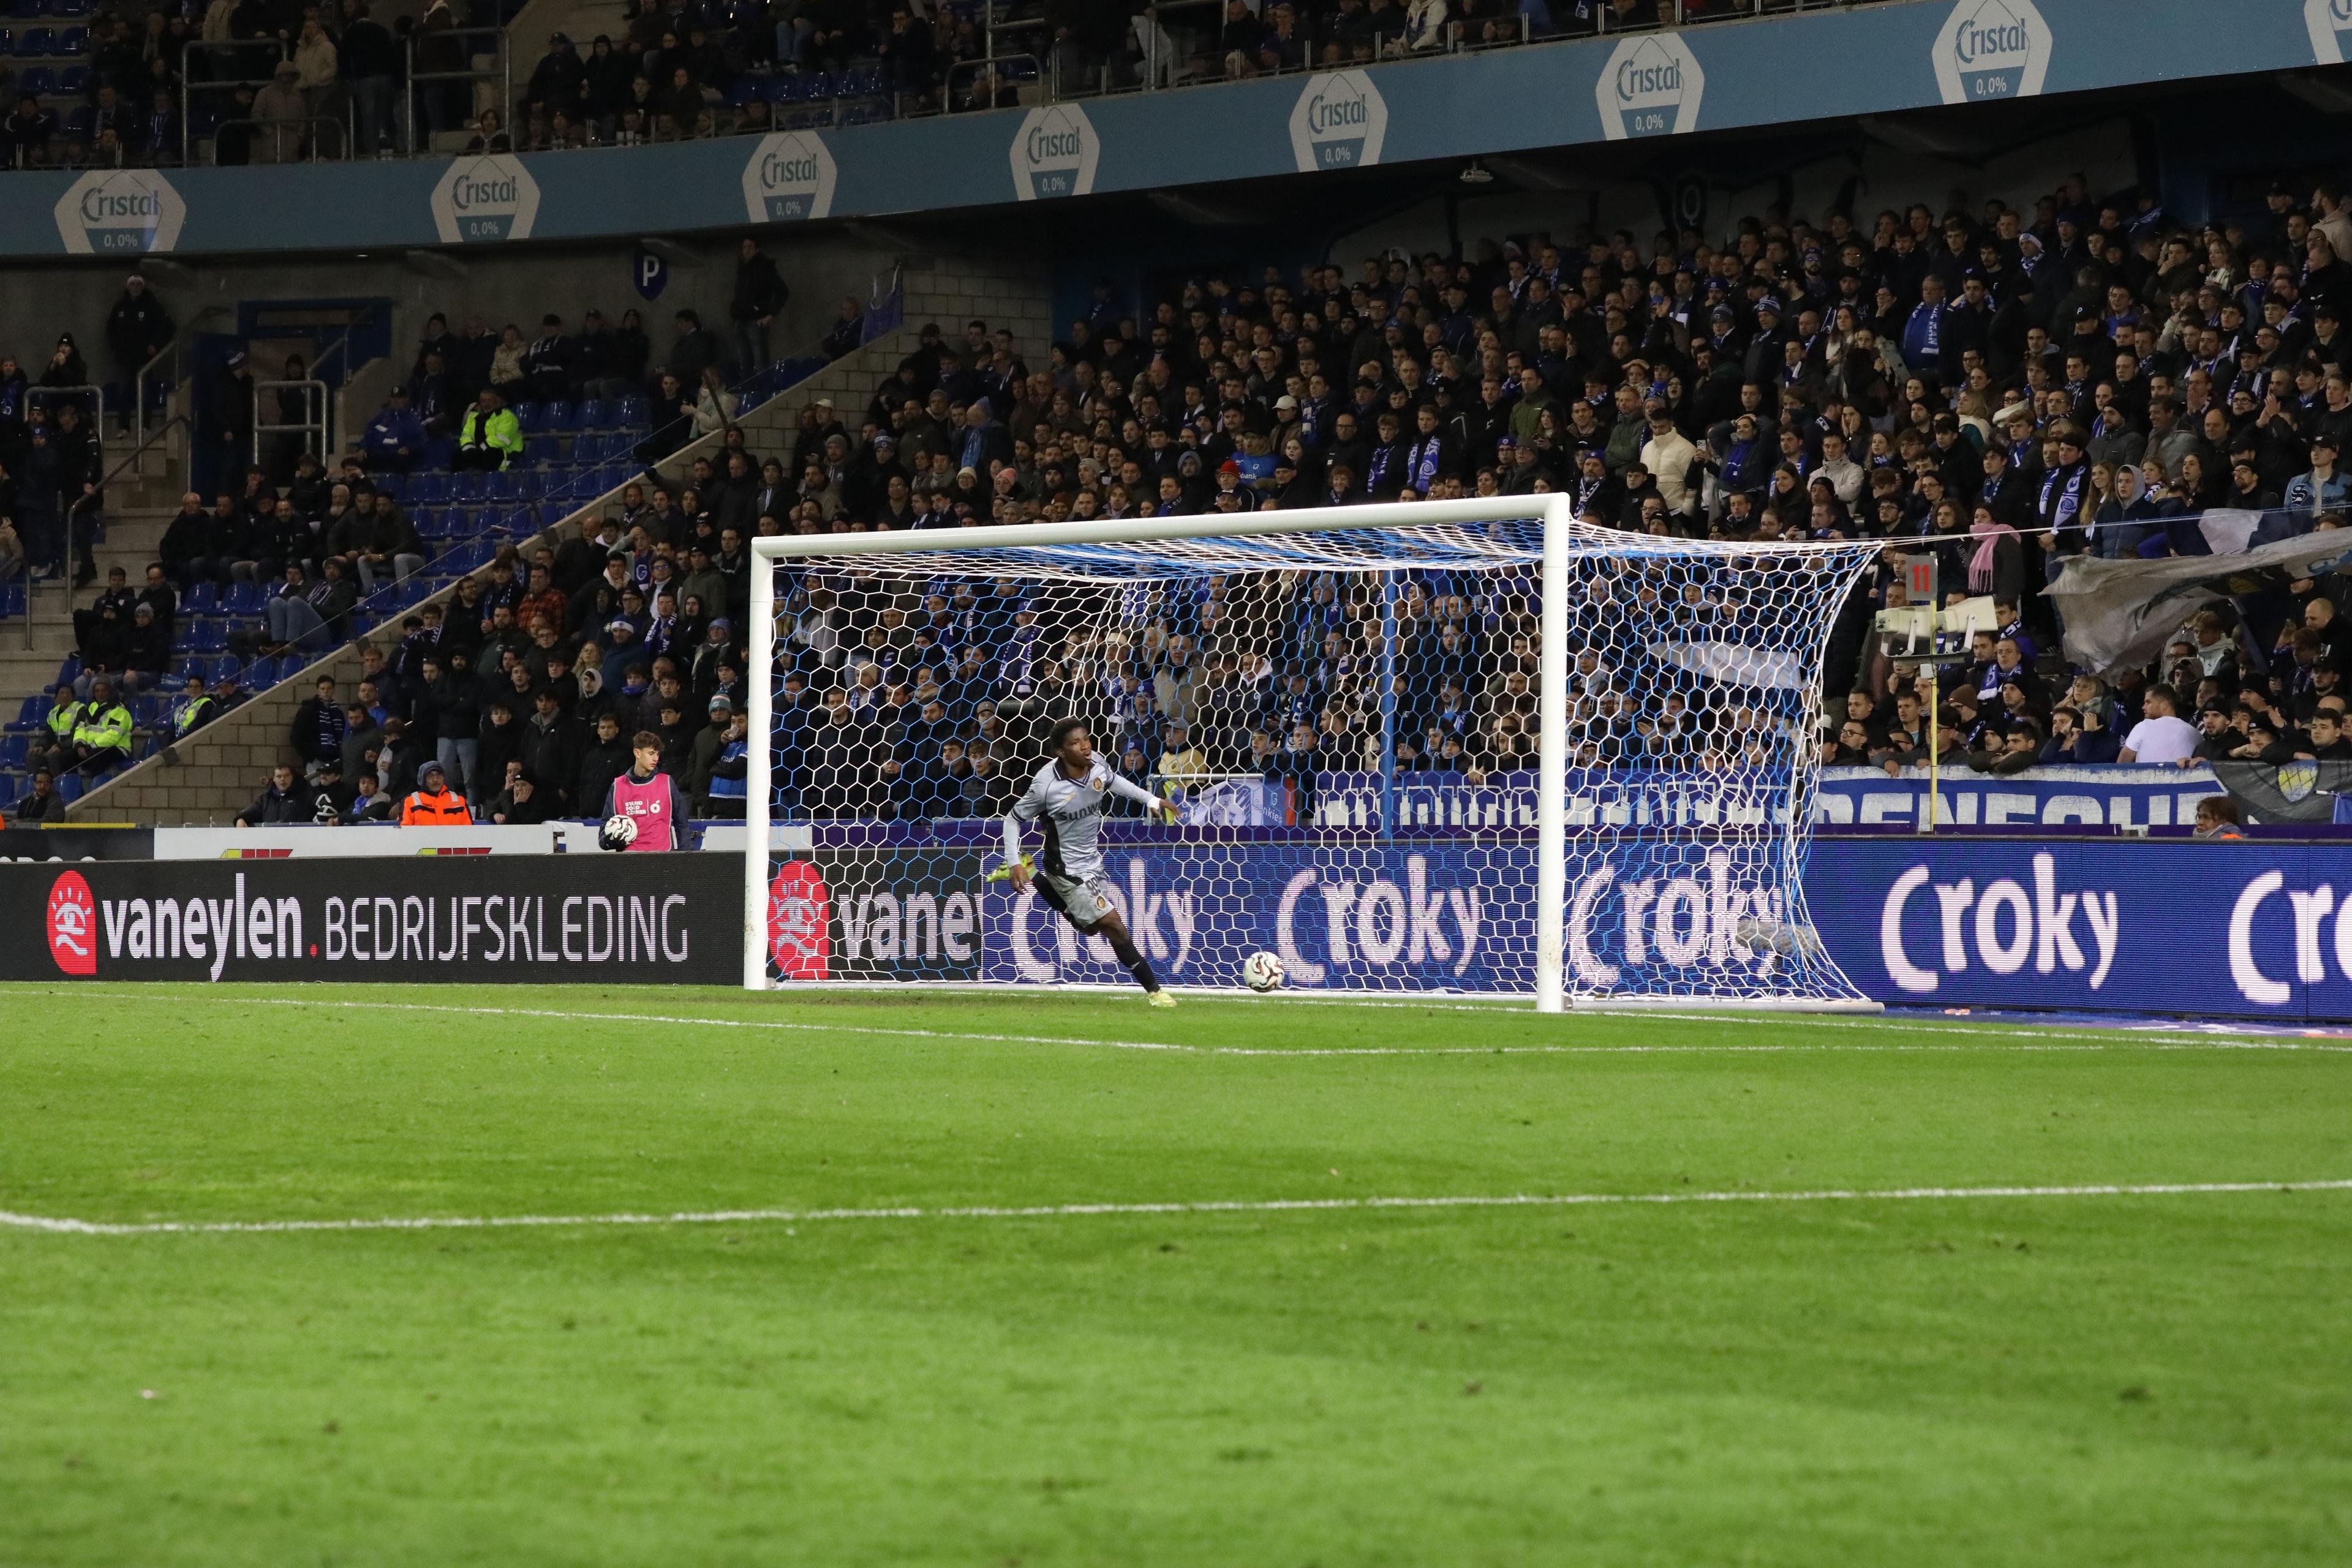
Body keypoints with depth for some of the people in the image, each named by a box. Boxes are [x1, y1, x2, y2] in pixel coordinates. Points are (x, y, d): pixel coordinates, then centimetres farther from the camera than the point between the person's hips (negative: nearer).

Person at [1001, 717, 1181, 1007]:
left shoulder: (1097, 764, -11)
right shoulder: (1047, 785, -27)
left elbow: (1113, 781, 14)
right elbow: (1013, 819, -15)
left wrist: (1150, 799, 7)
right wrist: (1014, 864, -21)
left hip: (1092, 861, 7)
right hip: (1069, 870, -7)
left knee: (1090, 927, 24)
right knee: (1113, 925, -11)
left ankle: (1036, 880, 33)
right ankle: (1154, 990, -2)